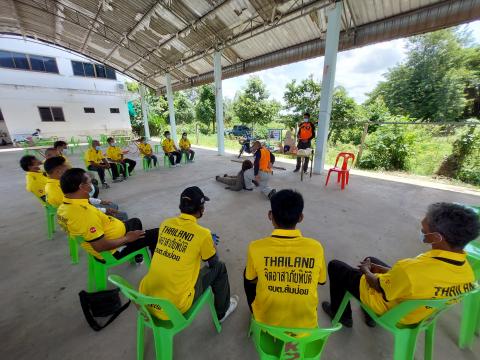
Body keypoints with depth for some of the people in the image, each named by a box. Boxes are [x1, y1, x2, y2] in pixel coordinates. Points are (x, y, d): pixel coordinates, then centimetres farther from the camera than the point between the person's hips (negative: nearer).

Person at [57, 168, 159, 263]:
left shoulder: (63, 208, -4)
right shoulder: (85, 212, -35)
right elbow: (100, 246, -33)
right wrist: (127, 238, -20)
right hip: (114, 250, -10)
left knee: (135, 221, 30)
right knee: (155, 234, -8)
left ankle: (138, 256, 44)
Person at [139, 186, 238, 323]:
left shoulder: (165, 224, -3)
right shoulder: (202, 234, -19)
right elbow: (213, 262, -1)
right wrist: (209, 246, 19)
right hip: (175, 306, -5)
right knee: (219, 268, 11)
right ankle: (222, 311, 32)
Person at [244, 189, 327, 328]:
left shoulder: (256, 247, -23)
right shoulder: (316, 248, -20)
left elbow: (250, 280, -3)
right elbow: (321, 281, 1)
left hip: (265, 320, -1)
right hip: (306, 324, 2)